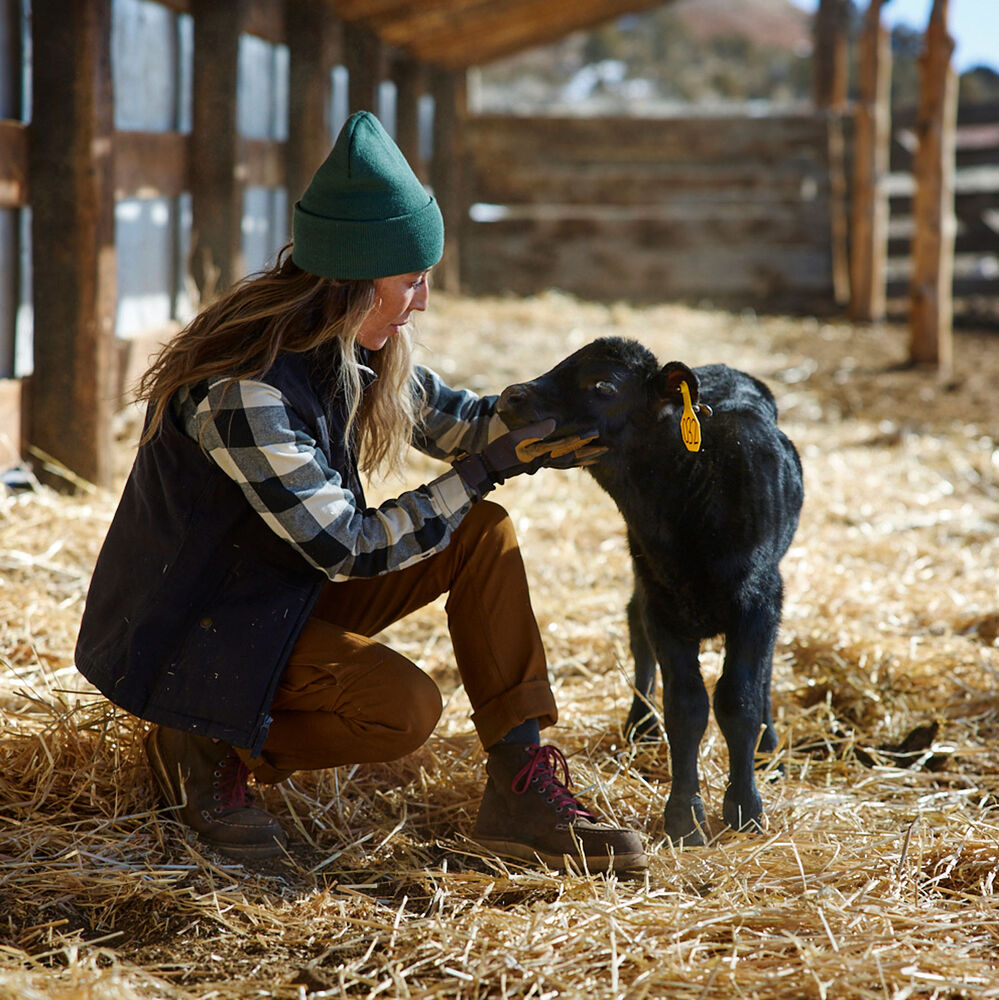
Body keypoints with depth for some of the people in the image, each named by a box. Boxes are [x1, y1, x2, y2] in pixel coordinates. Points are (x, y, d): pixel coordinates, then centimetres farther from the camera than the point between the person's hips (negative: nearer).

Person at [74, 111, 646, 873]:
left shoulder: (345, 347, -3)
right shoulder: (246, 392, -31)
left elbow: (444, 415, 10)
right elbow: (347, 548, -26)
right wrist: (482, 472, -21)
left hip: (294, 590, 9)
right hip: (195, 629, -9)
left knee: (484, 533, -6)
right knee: (403, 707, -29)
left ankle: (523, 789, -8)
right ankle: (210, 750, -4)